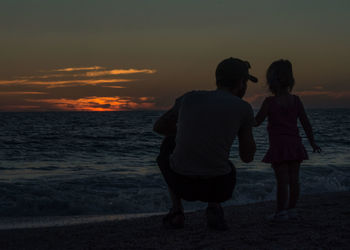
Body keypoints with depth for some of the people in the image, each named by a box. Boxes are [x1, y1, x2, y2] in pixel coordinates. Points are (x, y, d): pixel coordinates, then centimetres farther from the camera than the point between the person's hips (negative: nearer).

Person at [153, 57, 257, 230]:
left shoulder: (189, 97, 9)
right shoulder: (243, 108, 2)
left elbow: (159, 127, 24)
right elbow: (248, 157, 10)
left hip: (181, 183, 0)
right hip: (217, 188, 0)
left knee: (169, 144, 35)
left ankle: (176, 212, 22)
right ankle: (213, 209, 10)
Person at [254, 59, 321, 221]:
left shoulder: (269, 102, -8)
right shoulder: (295, 100, 5)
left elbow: (257, 121, -3)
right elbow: (305, 123, 7)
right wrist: (312, 142, 14)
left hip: (279, 145, -5)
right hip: (295, 144, 5)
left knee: (282, 180, -4)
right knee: (293, 179, 9)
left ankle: (281, 211, 0)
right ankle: (291, 209, 16)